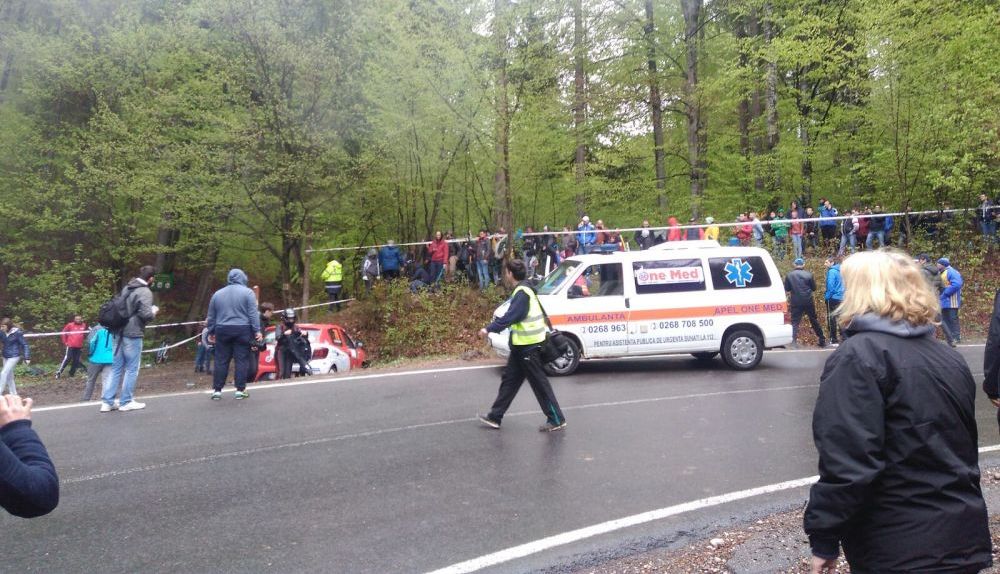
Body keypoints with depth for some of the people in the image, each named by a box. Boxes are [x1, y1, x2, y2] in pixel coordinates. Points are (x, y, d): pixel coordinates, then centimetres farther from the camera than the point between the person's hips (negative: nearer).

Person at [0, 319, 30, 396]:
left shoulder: (17, 333, -14)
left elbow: (25, 345, -10)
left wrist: (27, 358, -13)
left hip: (14, 356, -7)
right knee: (9, 375, 12)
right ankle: (13, 393, 23)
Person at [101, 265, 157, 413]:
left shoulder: (126, 288, 12)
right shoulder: (145, 292, -13)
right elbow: (146, 314, -19)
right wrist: (154, 310, 1)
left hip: (119, 333, 8)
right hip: (133, 334, -7)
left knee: (116, 368, 12)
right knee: (132, 369, 3)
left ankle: (107, 401, 12)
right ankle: (126, 402, 8)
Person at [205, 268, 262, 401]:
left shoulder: (217, 294, 11)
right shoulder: (247, 292, -1)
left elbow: (211, 316, 14)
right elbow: (253, 314, -8)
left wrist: (211, 332, 22)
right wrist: (257, 331, -6)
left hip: (222, 331, 3)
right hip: (242, 330, -3)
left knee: (221, 361, 8)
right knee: (241, 360, 1)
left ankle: (217, 390, 9)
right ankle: (240, 390, 2)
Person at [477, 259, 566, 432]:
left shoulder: (522, 292, -19)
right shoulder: (523, 290, 13)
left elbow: (510, 316, -26)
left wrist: (489, 329, -24)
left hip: (528, 345, -11)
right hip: (521, 345, 11)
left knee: (539, 382, -3)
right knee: (509, 379, 13)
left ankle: (557, 420, 6)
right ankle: (495, 416, 20)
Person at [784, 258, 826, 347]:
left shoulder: (789, 276, -3)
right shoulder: (808, 275, -3)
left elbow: (786, 289, 2)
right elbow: (814, 288, 2)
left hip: (796, 303, -1)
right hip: (808, 302, 1)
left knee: (795, 322, 1)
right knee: (814, 320, 13)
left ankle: (794, 341, -13)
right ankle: (822, 340, 22)